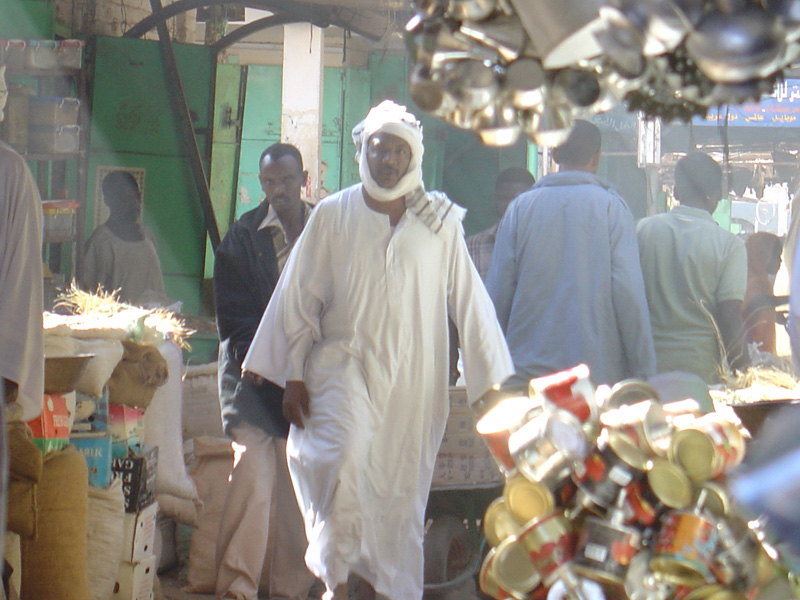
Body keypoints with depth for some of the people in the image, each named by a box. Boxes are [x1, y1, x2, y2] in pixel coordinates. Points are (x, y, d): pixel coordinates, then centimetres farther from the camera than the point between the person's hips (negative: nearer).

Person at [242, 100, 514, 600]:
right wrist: (294, 377, 2)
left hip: (413, 380, 1)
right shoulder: (333, 215, 3)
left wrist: (492, 380, 1)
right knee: (345, 457, -24)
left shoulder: (440, 221, 4)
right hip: (345, 361, -1)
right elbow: (300, 298, 6)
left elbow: (469, 301, 5)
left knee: (402, 490, 4)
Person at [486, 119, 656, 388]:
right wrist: (643, 371, -1)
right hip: (598, 373, -2)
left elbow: (498, 292, 5)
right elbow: (628, 293, -5)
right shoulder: (611, 207, 0)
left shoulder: (520, 207, 5)